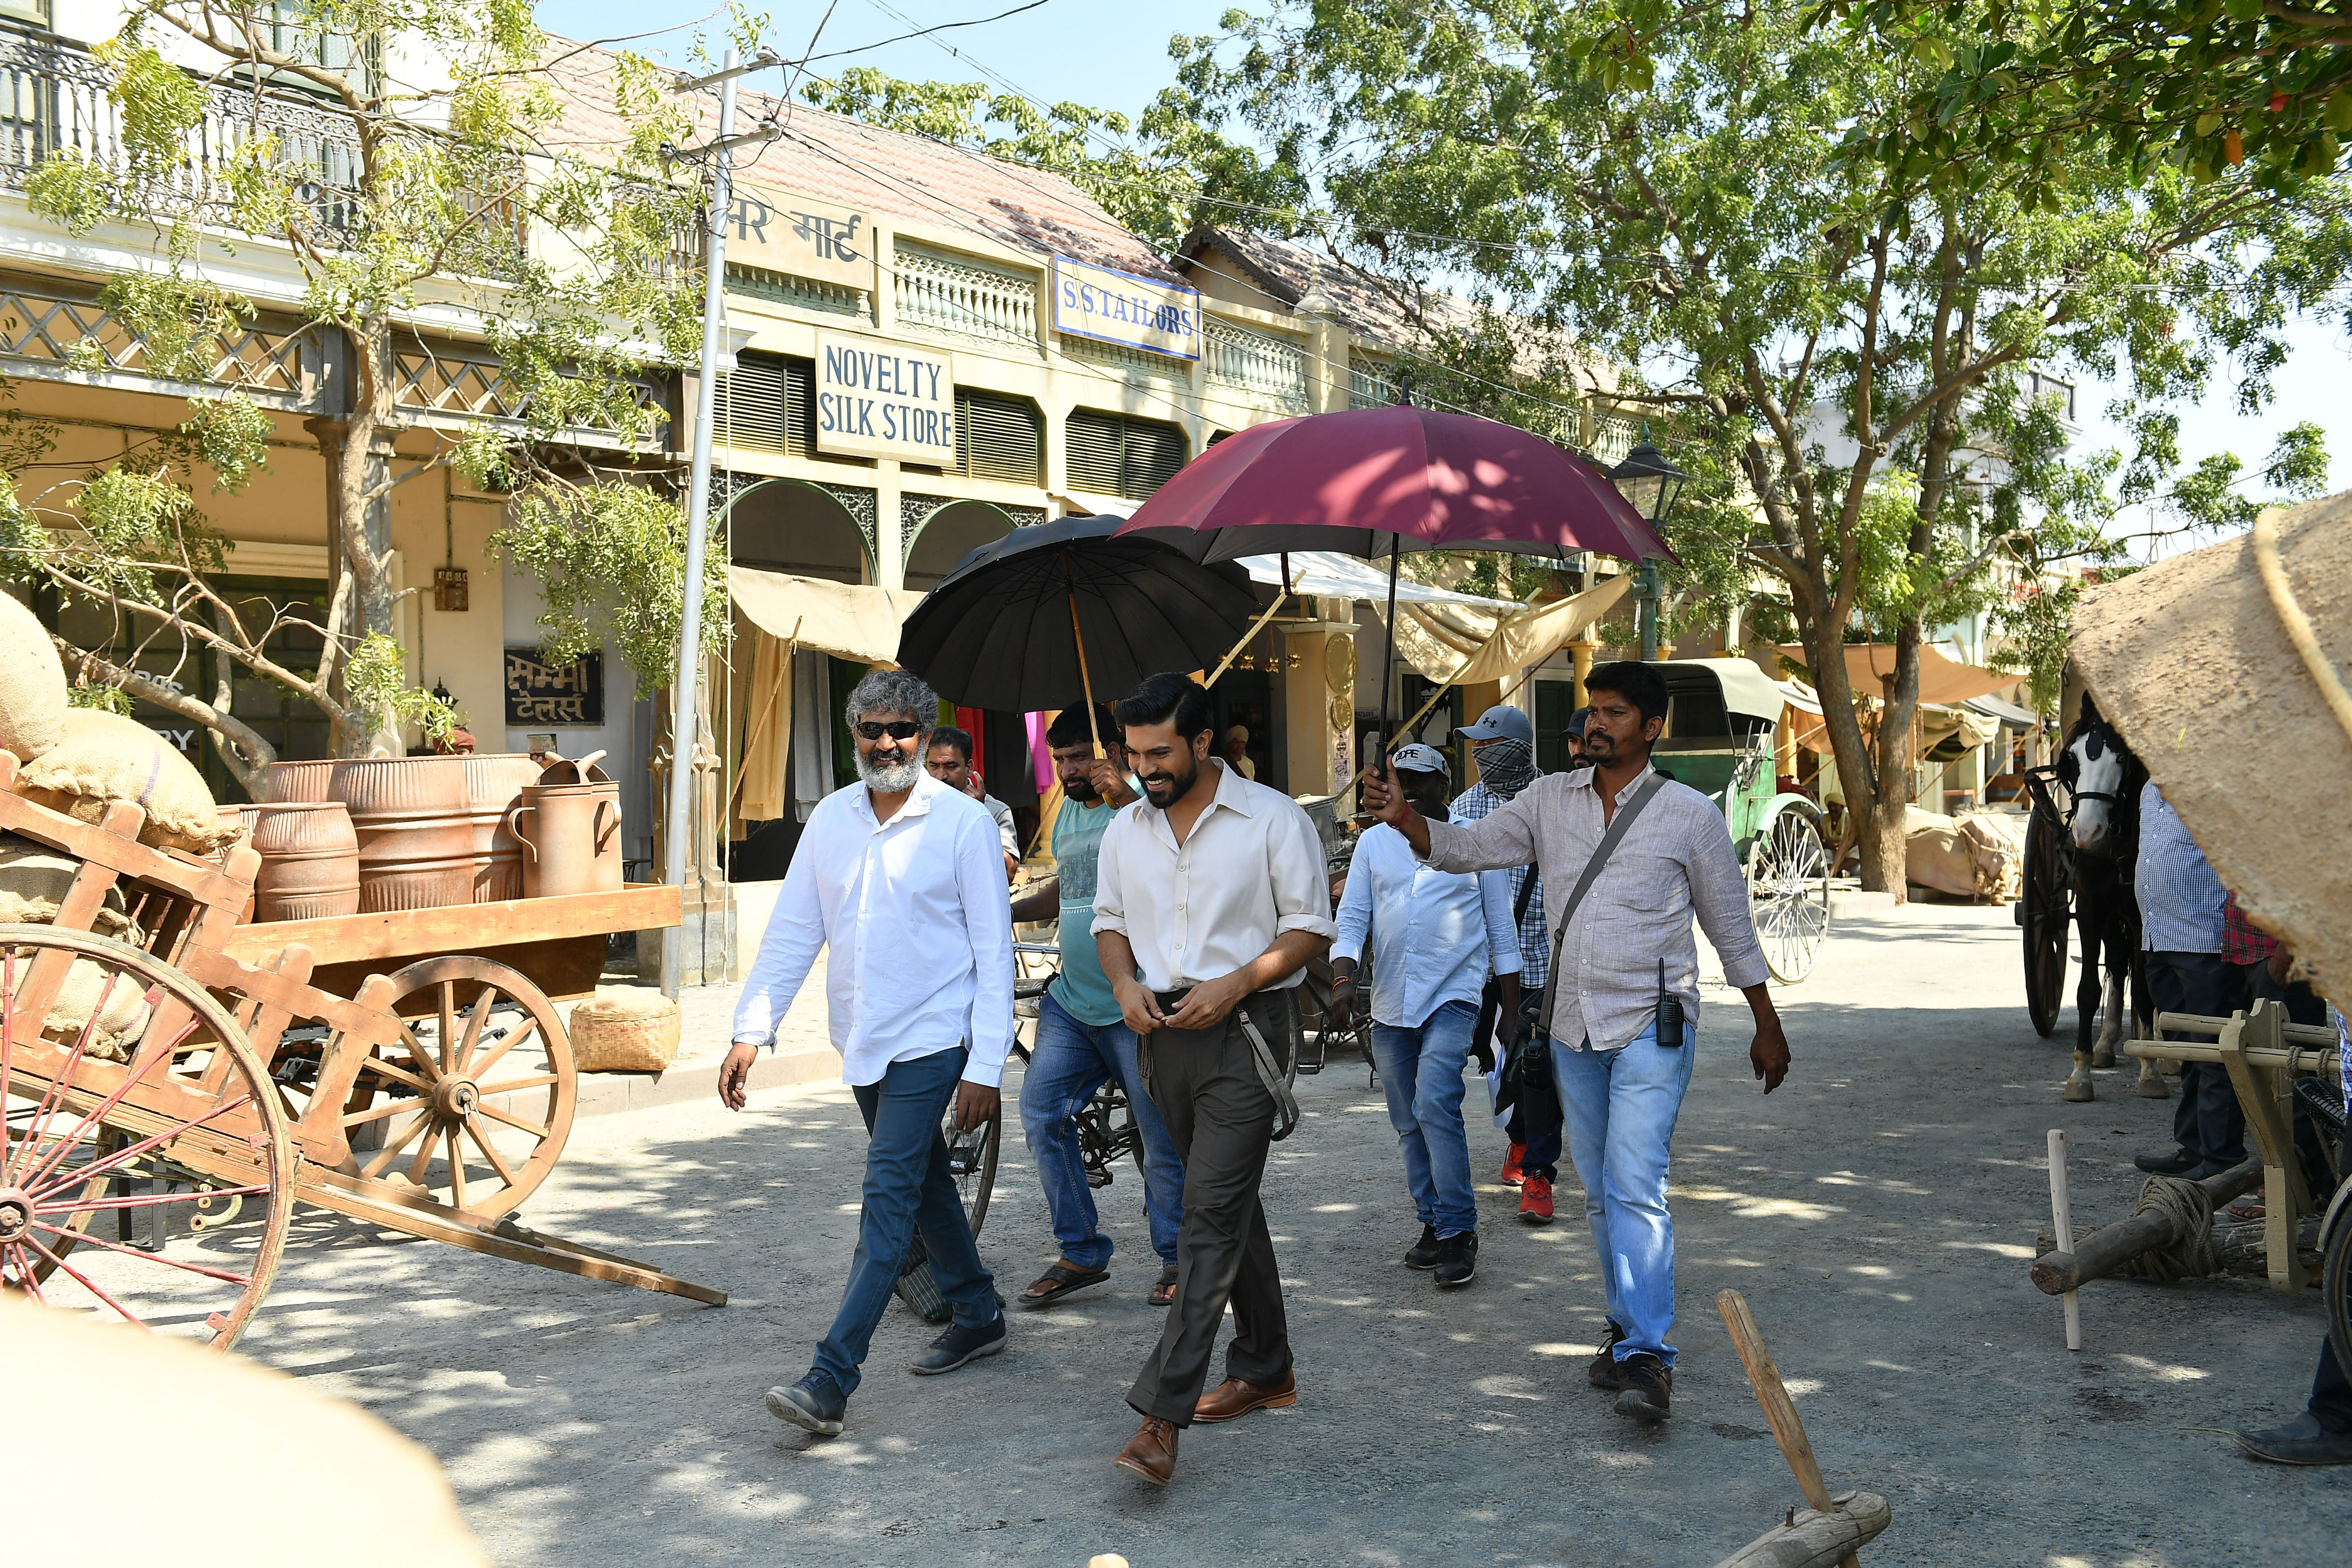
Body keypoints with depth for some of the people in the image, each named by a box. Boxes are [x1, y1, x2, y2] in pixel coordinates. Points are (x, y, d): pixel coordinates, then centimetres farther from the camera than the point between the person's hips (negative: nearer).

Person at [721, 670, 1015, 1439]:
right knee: (924, 1181, 18)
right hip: (862, 1042, 6)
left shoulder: (964, 822, -11)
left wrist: (986, 1066, -15)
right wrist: (750, 1032, 0)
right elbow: (792, 930, 7)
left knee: (887, 1198, -11)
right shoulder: (831, 818, 4)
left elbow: (993, 950, -11)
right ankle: (978, 1317, 36)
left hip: (930, 1042, -6)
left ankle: (830, 1381, -12)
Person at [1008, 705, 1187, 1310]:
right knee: (1042, 1114, 0)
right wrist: (1007, 910, 17)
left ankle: (1176, 1259, 20)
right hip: (1071, 1000, 8)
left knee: (1163, 1139, 2)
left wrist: (1123, 795, -36)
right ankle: (1081, 1254, 12)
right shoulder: (1069, 812, 16)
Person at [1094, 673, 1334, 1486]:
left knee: (1212, 1211, -13)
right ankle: (1266, 1371, 30)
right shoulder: (1126, 828, 9)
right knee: (1231, 1203, 16)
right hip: (1163, 1031, 6)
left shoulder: (1272, 818, -7)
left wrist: (1235, 985, -18)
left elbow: (1311, 927, -5)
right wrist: (1125, 983, -3)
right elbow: (1110, 920, 18)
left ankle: (1162, 1415, -17)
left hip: (1245, 1027, -6)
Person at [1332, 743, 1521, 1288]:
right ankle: (1433, 1225, 22)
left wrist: (1511, 1009, 4)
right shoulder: (1373, 843, 9)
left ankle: (1458, 1232, -12)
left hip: (1453, 997, -4)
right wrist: (1343, 980, -12)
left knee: (1435, 1104, -20)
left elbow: (1502, 930, 6)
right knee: (1409, 1124, 9)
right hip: (1390, 1003, 4)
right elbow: (1351, 918, 5)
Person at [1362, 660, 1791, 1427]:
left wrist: (1768, 1027, 9)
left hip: (1651, 1026, -5)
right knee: (1600, 1192, 12)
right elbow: (1468, 848, 1)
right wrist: (1404, 818, -19)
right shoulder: (1550, 799, 6)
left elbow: (1731, 925, 4)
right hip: (1573, 1027, 5)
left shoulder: (1689, 813, -3)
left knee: (1635, 1186, -16)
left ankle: (1647, 1358, -13)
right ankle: (1628, 1329, 26)